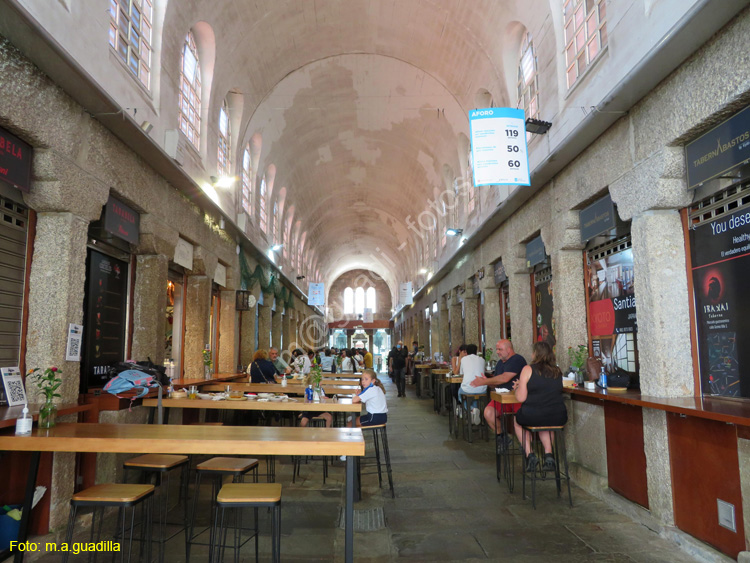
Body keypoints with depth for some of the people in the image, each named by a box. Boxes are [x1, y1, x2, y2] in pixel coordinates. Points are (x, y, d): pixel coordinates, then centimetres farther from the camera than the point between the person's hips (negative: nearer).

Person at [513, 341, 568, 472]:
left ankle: (529, 454, 17)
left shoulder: (528, 369, -7)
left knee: (517, 421, 30)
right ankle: (548, 454, 23)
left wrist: (517, 387, 13)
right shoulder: (558, 371, 6)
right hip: (558, 418, 4)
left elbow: (521, 398, -9)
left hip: (532, 416, -4)